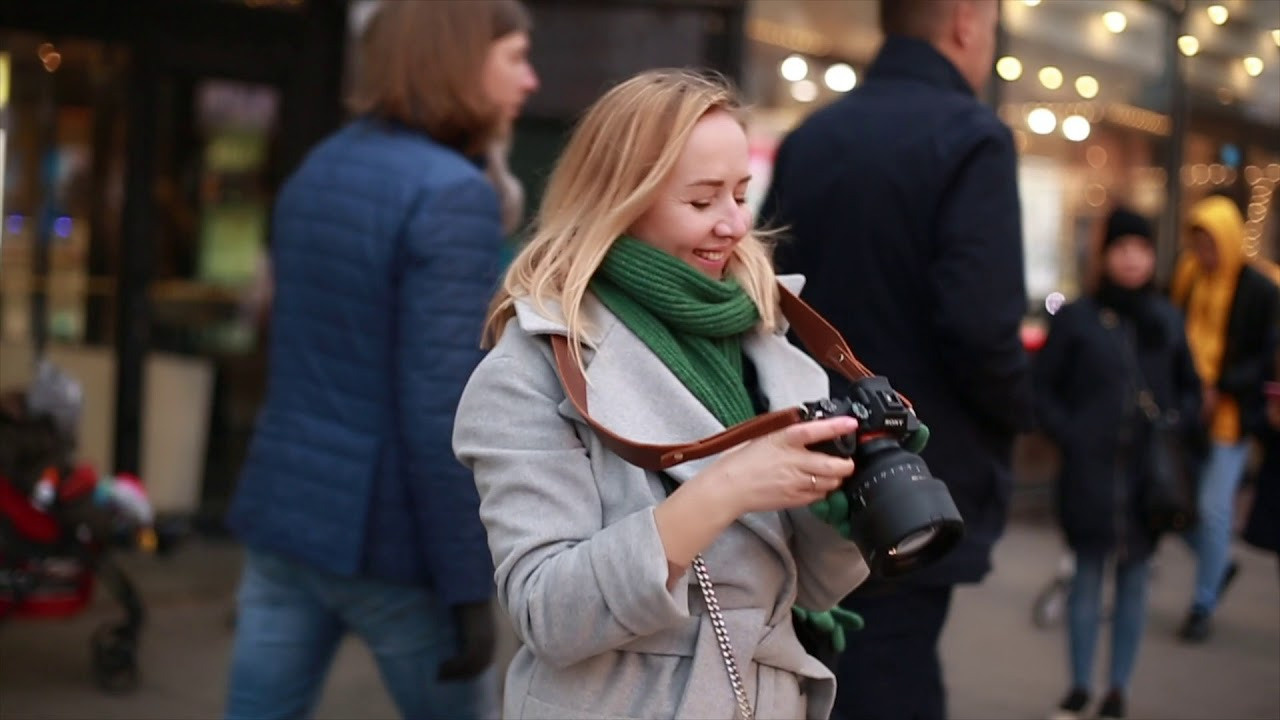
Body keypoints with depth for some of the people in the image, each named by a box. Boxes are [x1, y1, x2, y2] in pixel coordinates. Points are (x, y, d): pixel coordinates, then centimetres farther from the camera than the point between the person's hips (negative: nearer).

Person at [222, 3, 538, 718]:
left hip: (283, 509, 7)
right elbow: (441, 410, -21)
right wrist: (469, 588, -17)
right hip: (386, 538, -7)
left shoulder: (317, 169, 10)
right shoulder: (454, 193, -16)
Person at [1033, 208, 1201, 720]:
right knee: (1088, 577, 5)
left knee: (1134, 579, 8)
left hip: (1149, 478, 2)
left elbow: (1190, 388, 17)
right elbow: (1042, 386, 0)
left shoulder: (1167, 321, 6)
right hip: (1091, 471, -2)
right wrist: (1069, 437, -9)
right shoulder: (1077, 318, -3)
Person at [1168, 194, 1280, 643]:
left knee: (1214, 508, -3)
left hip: (1230, 415, -4)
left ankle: (1203, 606, 12)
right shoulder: (1186, 279, 4)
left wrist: (1220, 389, -18)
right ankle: (1218, 566, 33)